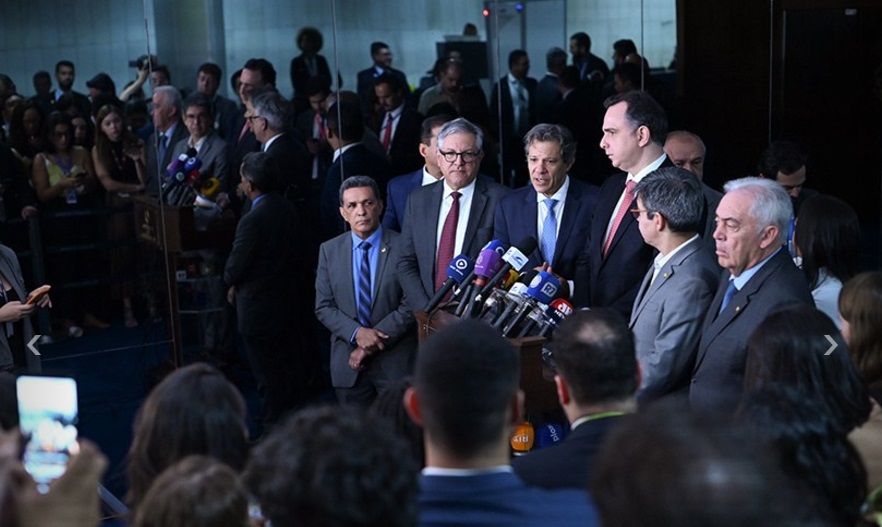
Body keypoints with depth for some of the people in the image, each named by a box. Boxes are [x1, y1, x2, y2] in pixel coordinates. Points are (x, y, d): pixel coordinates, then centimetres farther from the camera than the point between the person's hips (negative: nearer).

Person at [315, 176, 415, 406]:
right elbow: (323, 307, 3)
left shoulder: (403, 246, -5)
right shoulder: (329, 250, 5)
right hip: (348, 362, 3)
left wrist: (374, 342, -13)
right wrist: (357, 333, -14)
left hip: (395, 361, -2)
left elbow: (411, 305, -8)